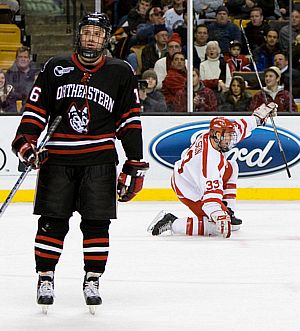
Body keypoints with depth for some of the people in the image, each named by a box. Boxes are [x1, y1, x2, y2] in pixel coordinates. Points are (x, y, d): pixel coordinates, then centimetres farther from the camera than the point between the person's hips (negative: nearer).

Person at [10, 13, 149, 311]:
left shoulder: (120, 73, 5)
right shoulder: (56, 68, 6)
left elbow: (130, 121, 5)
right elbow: (36, 108, 7)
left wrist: (134, 166, 1)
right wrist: (25, 142, -9)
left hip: (99, 160, 0)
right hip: (57, 157, 0)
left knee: (96, 222, -1)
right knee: (52, 221, -1)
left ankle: (92, 281, 10)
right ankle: (45, 279, 10)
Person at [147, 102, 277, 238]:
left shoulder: (211, 135, -9)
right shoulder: (210, 159, -35)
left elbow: (240, 126, 10)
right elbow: (211, 191, -43)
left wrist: (259, 115, 16)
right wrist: (219, 216, -51)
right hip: (191, 192, -10)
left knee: (231, 168, 19)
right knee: (218, 226, -14)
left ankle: (228, 211, 21)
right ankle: (171, 223, -9)